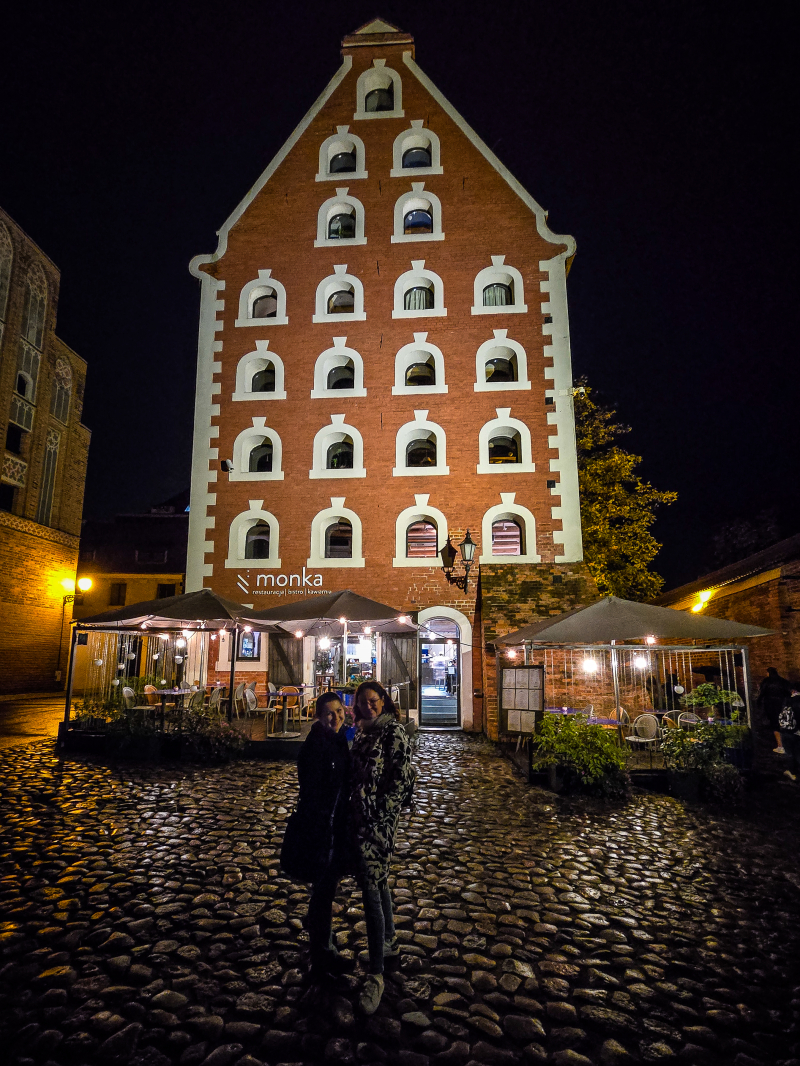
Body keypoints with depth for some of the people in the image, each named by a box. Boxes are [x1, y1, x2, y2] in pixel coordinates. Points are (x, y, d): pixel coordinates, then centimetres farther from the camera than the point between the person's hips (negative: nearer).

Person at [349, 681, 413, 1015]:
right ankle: (389, 942, 39)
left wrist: (379, 812, -17)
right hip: (359, 817, 8)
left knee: (371, 888, -6)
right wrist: (354, 810, 11)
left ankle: (376, 974, 3)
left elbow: (402, 779, -16)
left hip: (378, 821, -8)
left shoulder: (393, 732, -13)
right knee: (377, 879, 20)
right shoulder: (363, 733, 11)